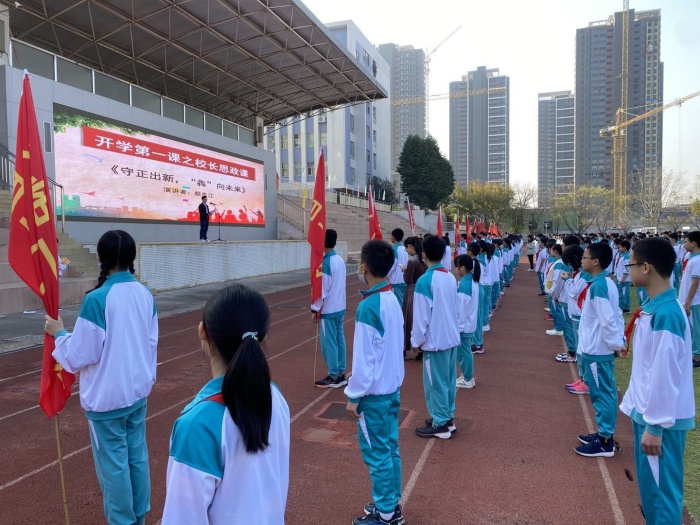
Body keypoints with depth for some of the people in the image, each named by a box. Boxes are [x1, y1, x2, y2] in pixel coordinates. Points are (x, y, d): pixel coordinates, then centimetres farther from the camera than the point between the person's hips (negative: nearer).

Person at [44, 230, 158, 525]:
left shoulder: (96, 299, -22)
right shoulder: (145, 295, -3)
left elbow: (80, 356, -15)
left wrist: (58, 333, 1)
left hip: (107, 397, -6)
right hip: (138, 391, 6)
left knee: (113, 464, 11)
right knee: (137, 456, 19)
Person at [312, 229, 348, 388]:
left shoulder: (325, 263, -18)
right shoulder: (340, 260, 7)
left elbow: (322, 289, -18)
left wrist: (315, 309, -7)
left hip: (328, 309, -8)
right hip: (340, 307, 8)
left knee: (329, 342, 0)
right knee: (339, 340, 12)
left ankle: (333, 377, 6)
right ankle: (341, 374, 19)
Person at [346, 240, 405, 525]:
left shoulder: (368, 306, -23)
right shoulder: (393, 300, 2)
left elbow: (363, 357, -20)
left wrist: (354, 395, -9)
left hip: (374, 392, -8)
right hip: (392, 387, 8)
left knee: (376, 452, 6)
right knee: (390, 448, 18)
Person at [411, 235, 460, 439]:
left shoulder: (425, 281, -19)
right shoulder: (451, 277, 4)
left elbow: (421, 316, -17)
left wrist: (416, 341, -5)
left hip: (435, 340, -8)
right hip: (451, 337, 8)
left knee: (436, 383, 4)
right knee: (449, 380, 17)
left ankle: (440, 424, 14)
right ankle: (448, 418, 30)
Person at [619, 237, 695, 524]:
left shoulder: (666, 314, -24)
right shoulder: (653, 307, 4)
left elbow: (665, 375, -23)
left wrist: (655, 426, -18)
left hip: (661, 419, -9)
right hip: (647, 411, 9)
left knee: (661, 488, 5)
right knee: (649, 483, 21)